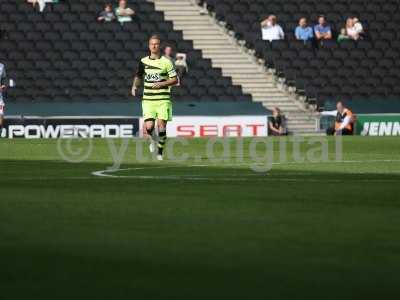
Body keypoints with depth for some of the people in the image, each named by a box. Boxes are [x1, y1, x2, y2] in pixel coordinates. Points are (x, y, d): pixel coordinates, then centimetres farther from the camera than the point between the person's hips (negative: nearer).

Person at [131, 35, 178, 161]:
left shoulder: (166, 62, -1)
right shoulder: (143, 61, 8)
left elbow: (175, 80, 1)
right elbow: (138, 76, 24)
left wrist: (162, 83, -14)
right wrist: (135, 86, 5)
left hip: (163, 99, -2)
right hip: (148, 99, 2)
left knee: (161, 125, -7)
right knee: (149, 127, -11)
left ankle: (160, 151, 9)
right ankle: (153, 140, 23)